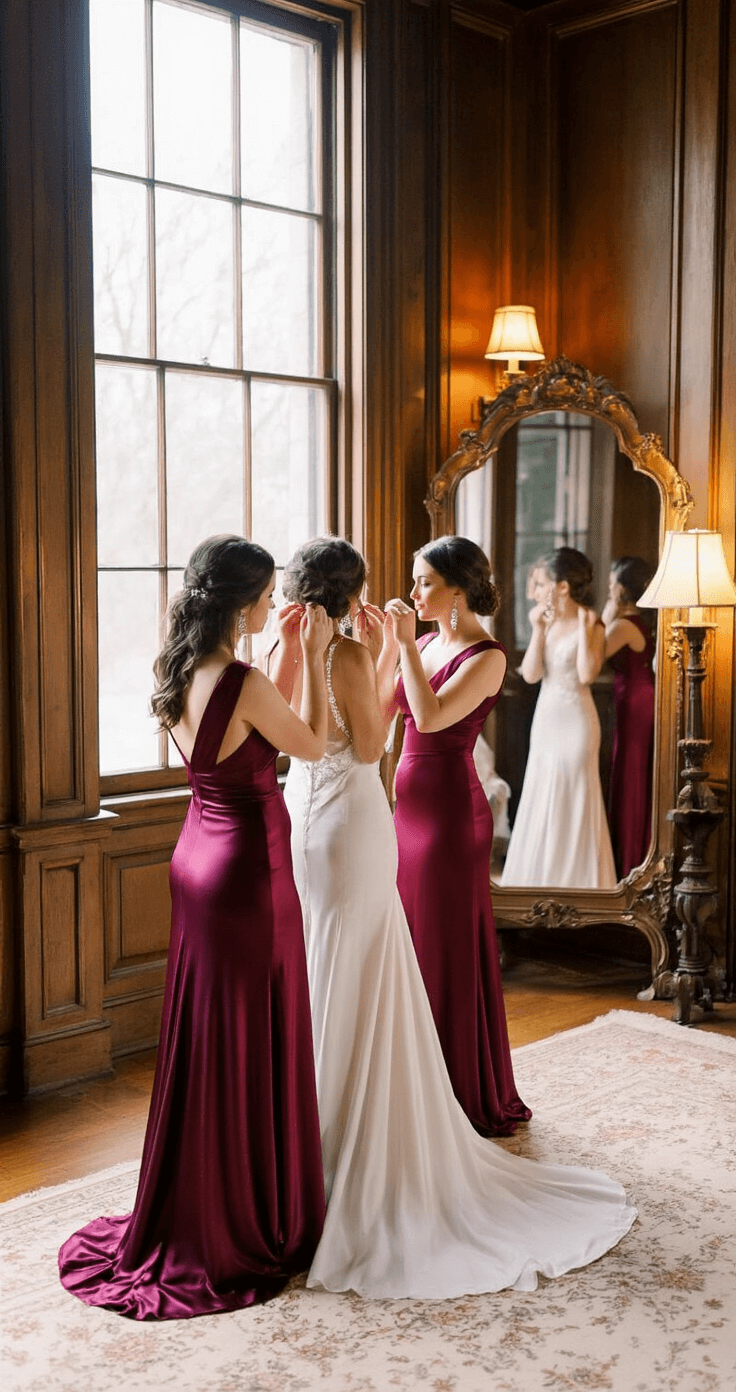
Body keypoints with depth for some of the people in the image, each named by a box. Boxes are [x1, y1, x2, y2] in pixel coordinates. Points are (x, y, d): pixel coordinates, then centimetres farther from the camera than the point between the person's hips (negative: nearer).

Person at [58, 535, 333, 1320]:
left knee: (201, 1043, 18)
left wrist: (286, 655, 12)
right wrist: (312, 657, -2)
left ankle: (190, 1216, 32)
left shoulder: (176, 677, 2)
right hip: (249, 870, -8)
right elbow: (312, 746, -7)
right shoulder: (245, 684, -22)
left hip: (197, 858, 8)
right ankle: (248, 1223, 20)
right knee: (251, 1049, 5)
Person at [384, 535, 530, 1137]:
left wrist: (407, 645, -20)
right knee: (414, 943, 14)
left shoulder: (486, 655, -13)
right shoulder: (428, 643, 11)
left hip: (452, 805, -8)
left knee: (450, 948, 1)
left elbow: (431, 716, -26)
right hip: (411, 799, 8)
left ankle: (471, 1095, 15)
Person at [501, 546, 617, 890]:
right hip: (545, 720, 7)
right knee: (540, 803, 13)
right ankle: (541, 878, 25)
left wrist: (584, 627, -23)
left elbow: (587, 674, -25)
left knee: (572, 803, 2)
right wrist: (538, 630, -11)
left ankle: (576, 880, 15)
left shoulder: (591, 625, -12)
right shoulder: (546, 622, 5)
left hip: (575, 721, -7)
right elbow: (530, 674, -4)